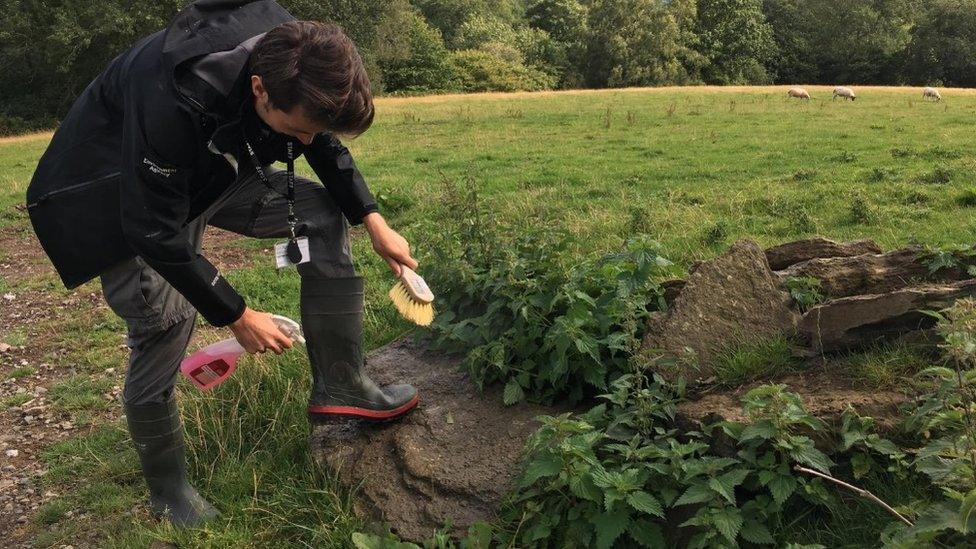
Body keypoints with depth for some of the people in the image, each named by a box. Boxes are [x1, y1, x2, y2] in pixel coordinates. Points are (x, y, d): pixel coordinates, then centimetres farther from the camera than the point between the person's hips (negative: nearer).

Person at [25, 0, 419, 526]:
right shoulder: (172, 101, -42)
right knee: (162, 331, -9)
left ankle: (339, 387, -2)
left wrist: (374, 222, -9)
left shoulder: (294, 59, -21)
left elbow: (327, 146, -1)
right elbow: (156, 232, -31)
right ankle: (166, 490, 17)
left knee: (324, 213, -6)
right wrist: (236, 316, -23)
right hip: (126, 200, -6)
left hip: (216, 173, 7)